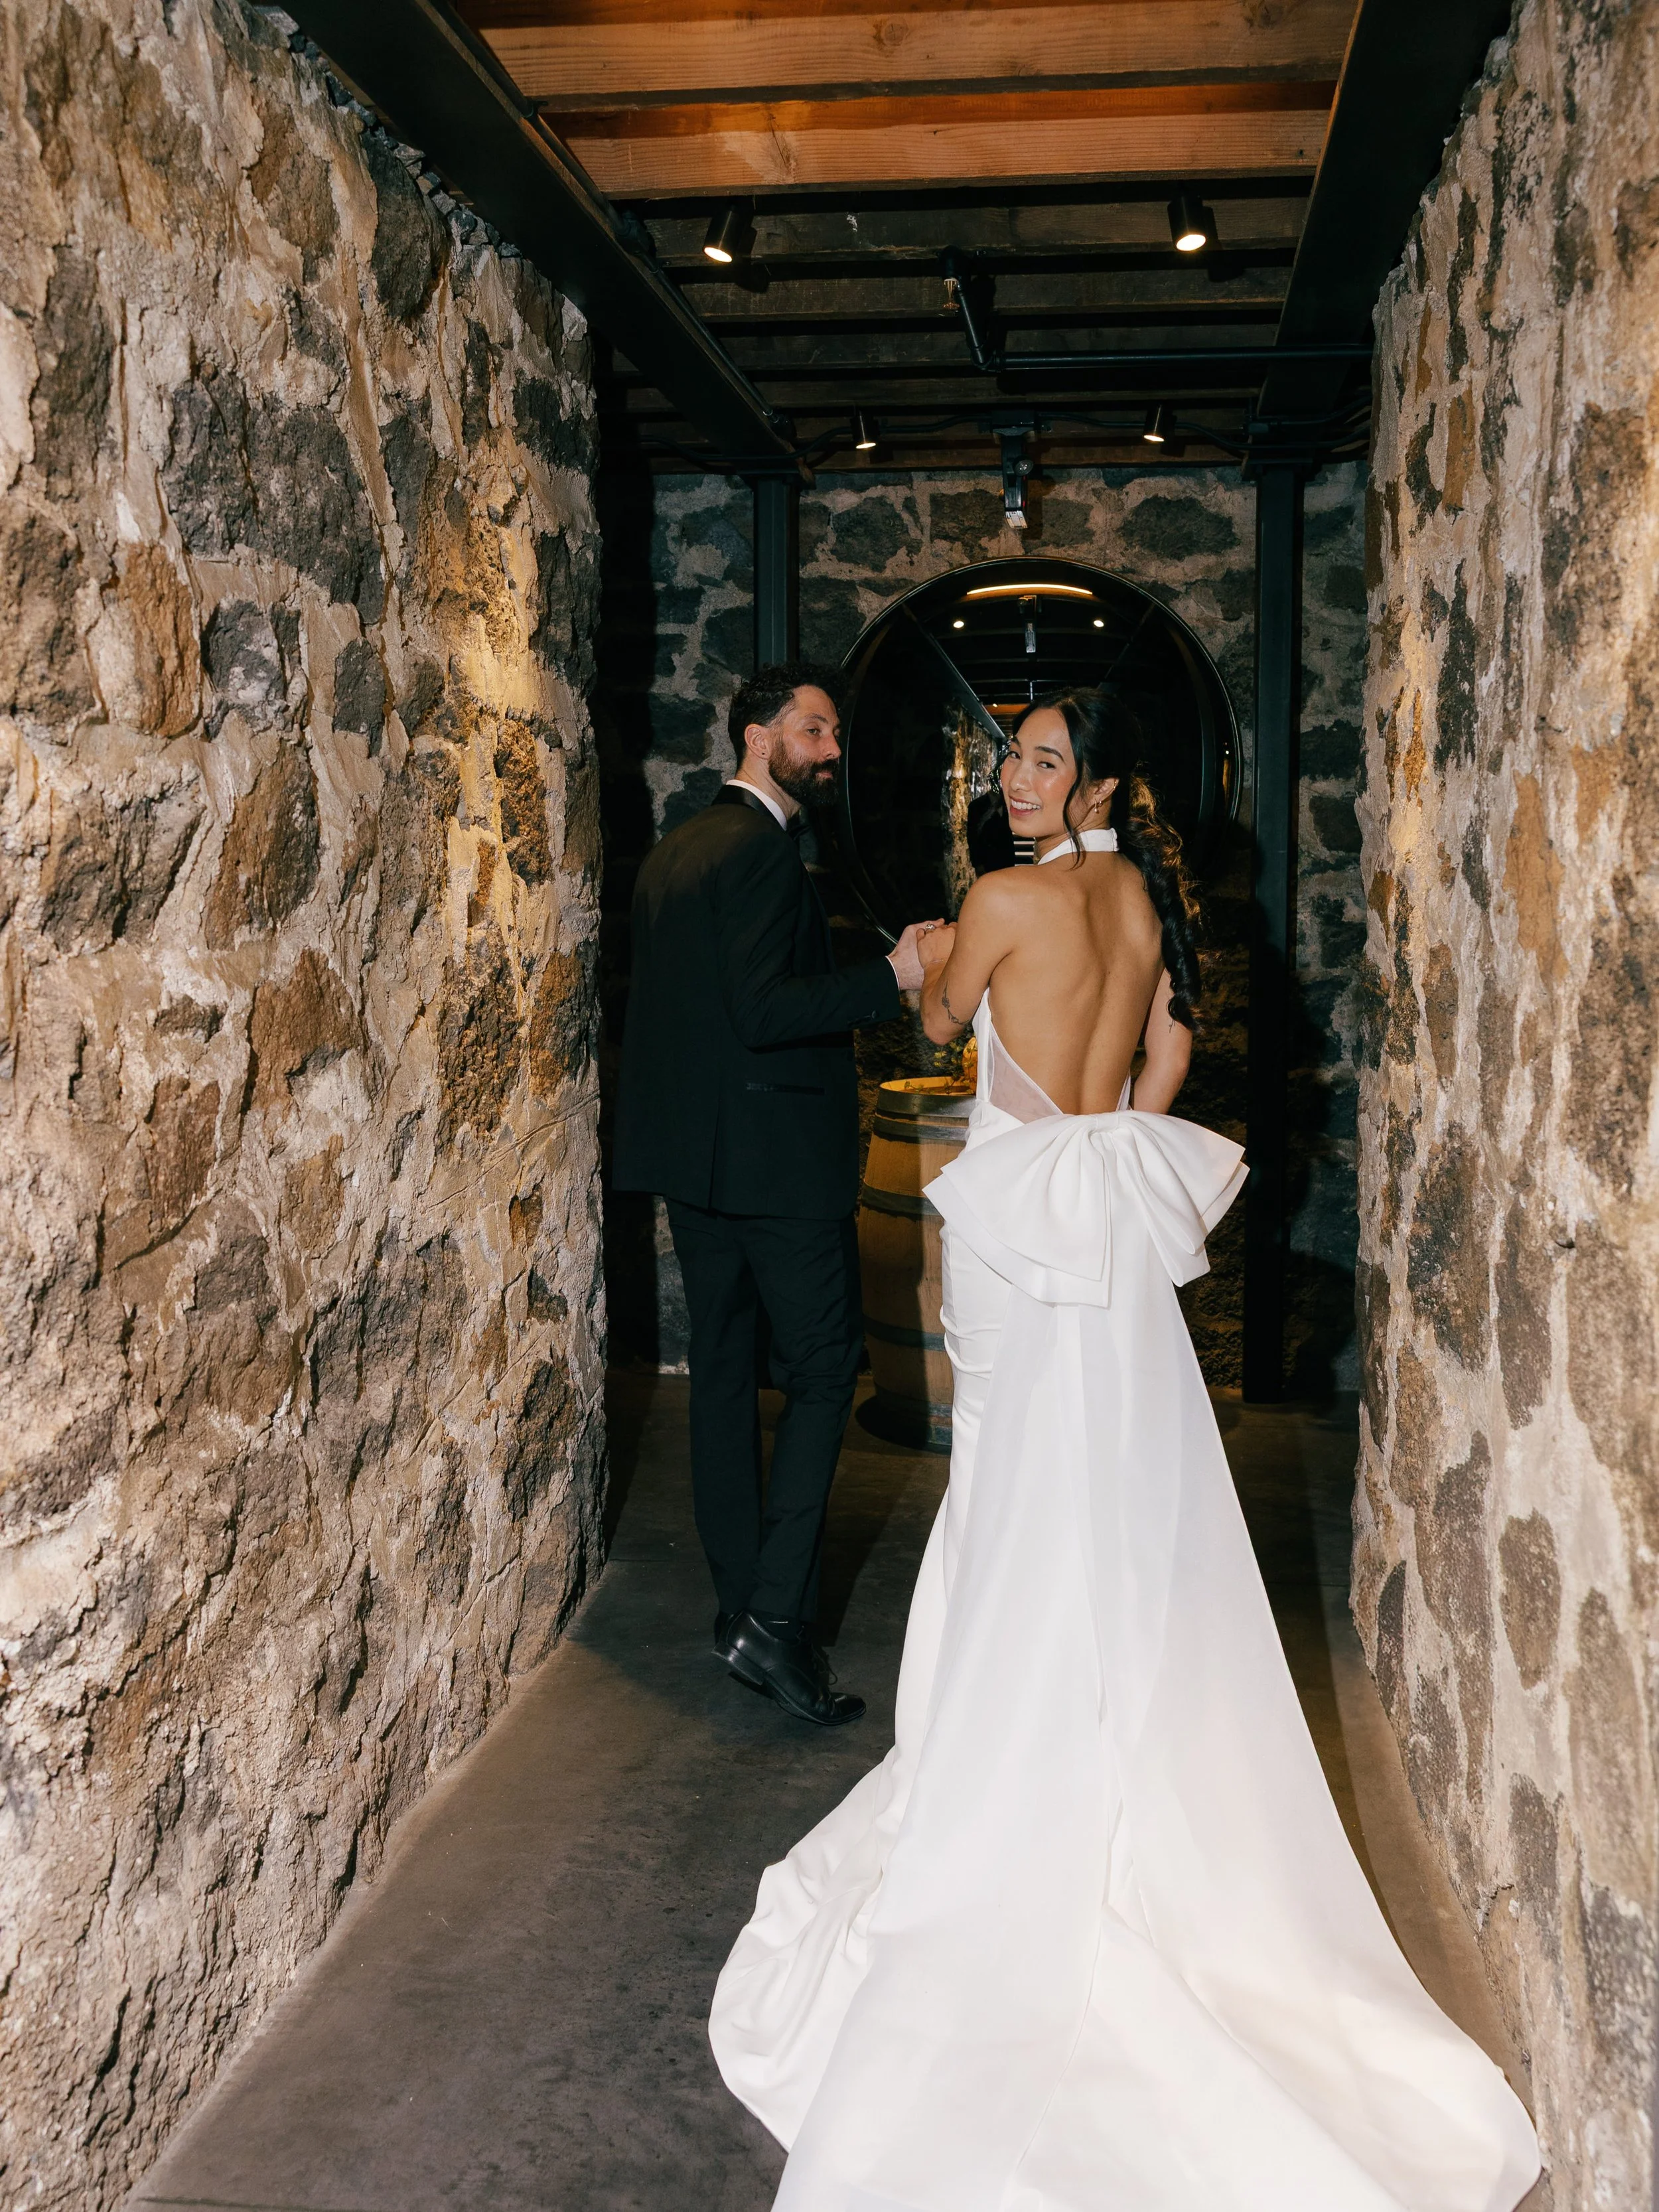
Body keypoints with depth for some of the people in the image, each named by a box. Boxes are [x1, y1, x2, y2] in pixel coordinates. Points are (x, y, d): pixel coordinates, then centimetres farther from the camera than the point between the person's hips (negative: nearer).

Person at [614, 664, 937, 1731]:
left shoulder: (671, 851, 15)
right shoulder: (762, 847, -14)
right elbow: (759, 1010, -23)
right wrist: (891, 976, -22)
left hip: (693, 1155, 9)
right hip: (776, 1153, -9)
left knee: (723, 1372, 12)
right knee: (823, 1371, -2)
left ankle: (742, 1604, 20)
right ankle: (777, 1616, -7)